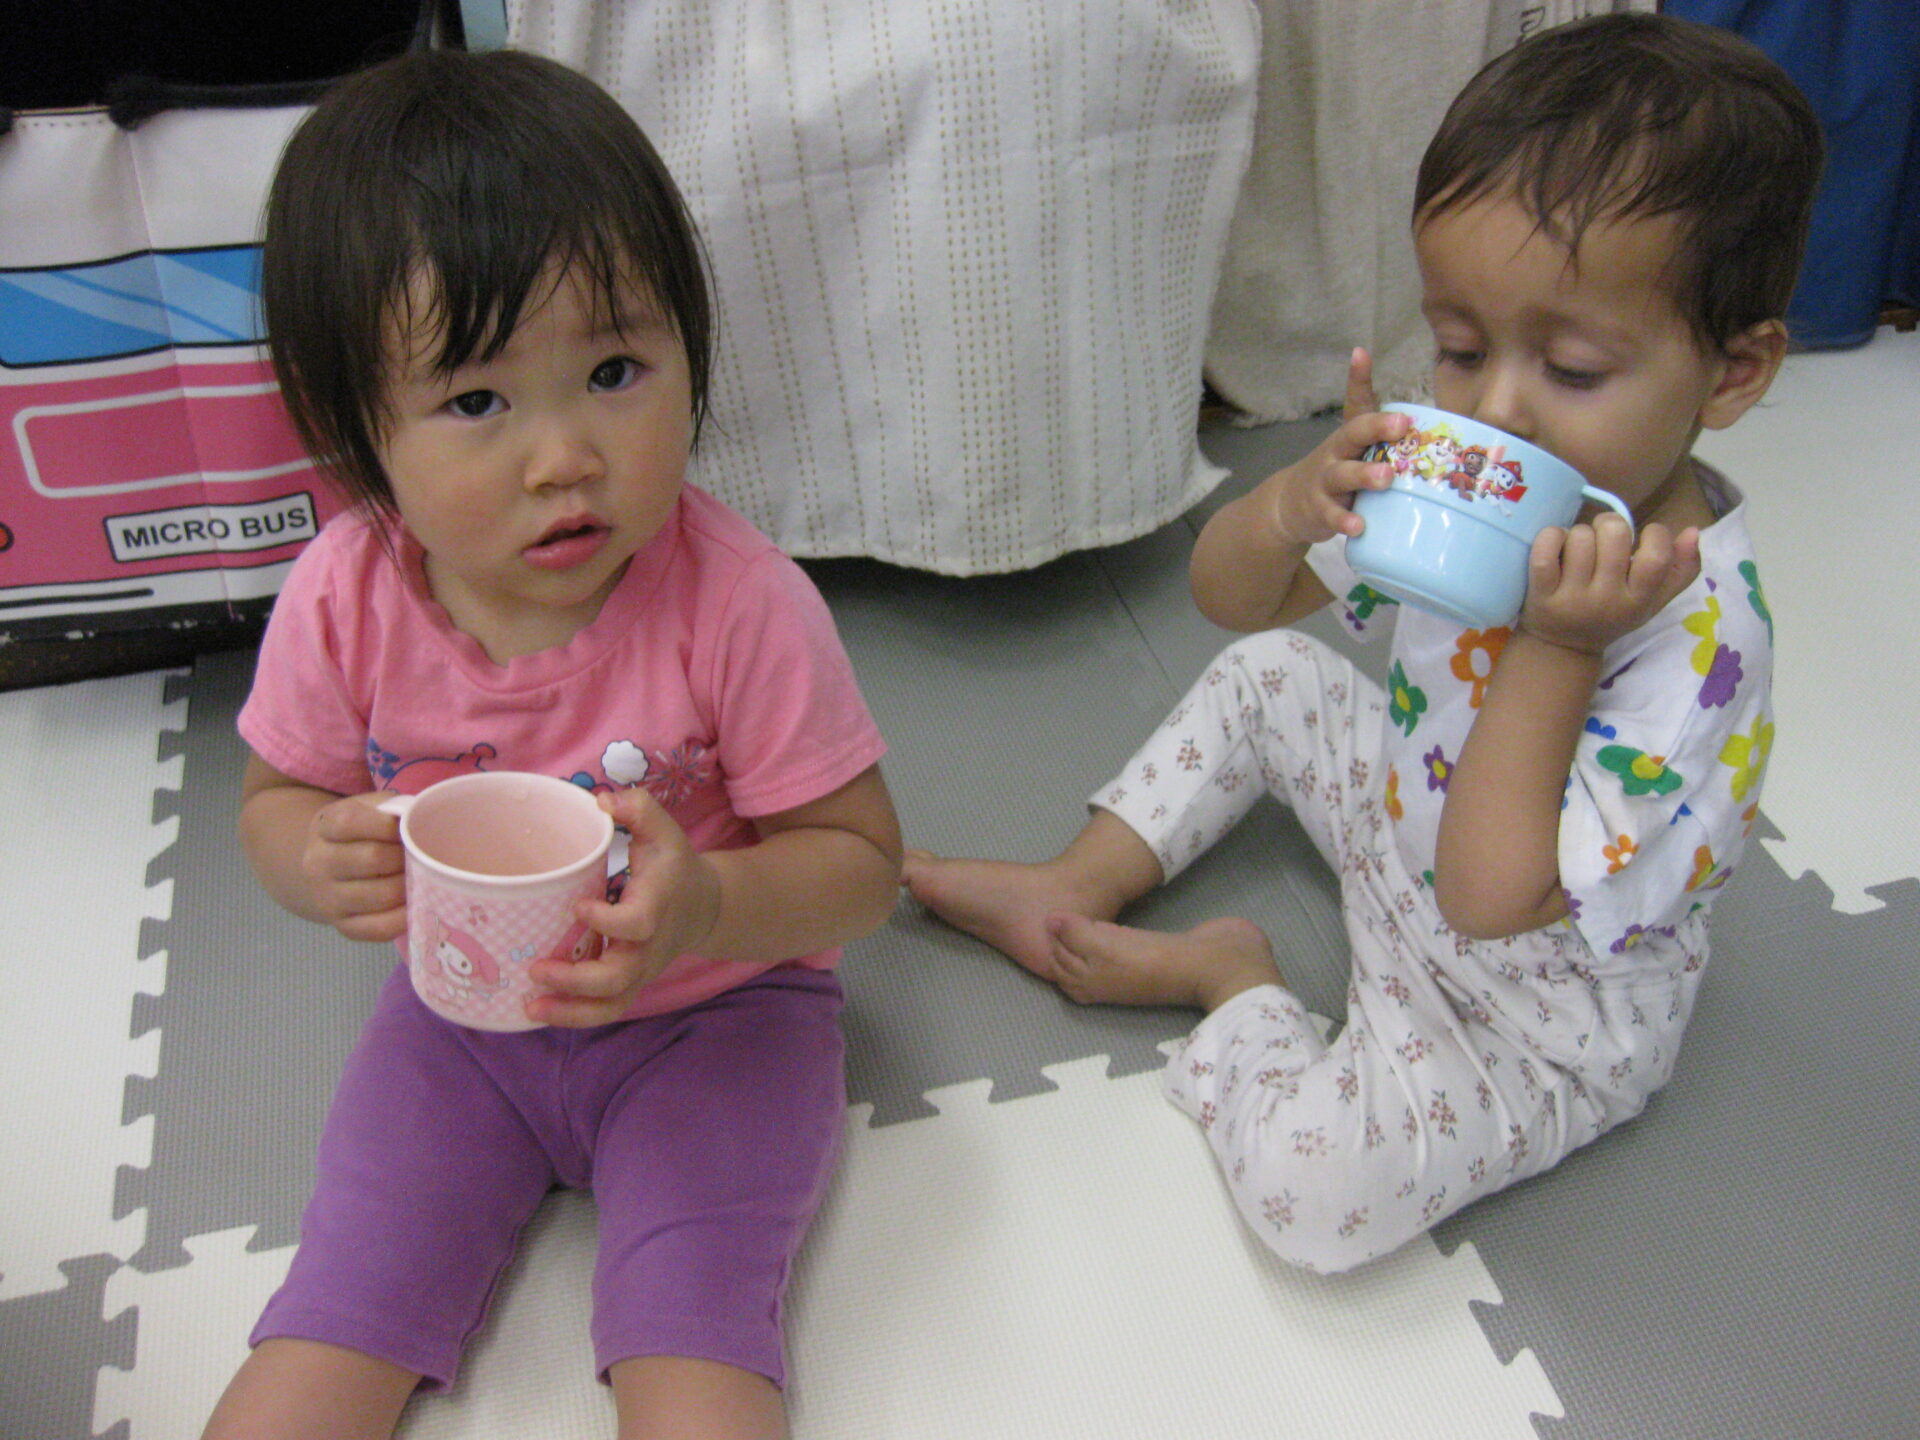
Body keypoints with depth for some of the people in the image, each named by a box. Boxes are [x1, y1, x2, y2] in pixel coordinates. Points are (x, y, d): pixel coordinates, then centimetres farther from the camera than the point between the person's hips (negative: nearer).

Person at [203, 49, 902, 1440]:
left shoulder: (741, 603, -26)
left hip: (715, 1012, -2)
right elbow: (279, 797, 1)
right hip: (464, 1013, 3)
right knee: (337, 1317, -1)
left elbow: (859, 857, -17)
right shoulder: (343, 600, -17)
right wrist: (324, 865, -23)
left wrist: (711, 907, -38)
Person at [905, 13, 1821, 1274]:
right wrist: (1300, 503, -30)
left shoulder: (1701, 630, -36)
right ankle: (1078, 889, 17)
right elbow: (1231, 597, -8)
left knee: (1319, 1185, -28)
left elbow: (1494, 904, -38)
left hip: (1545, 1005, -7)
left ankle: (1226, 976, 0)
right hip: (1410, 817, 7)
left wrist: (1553, 650, -44)